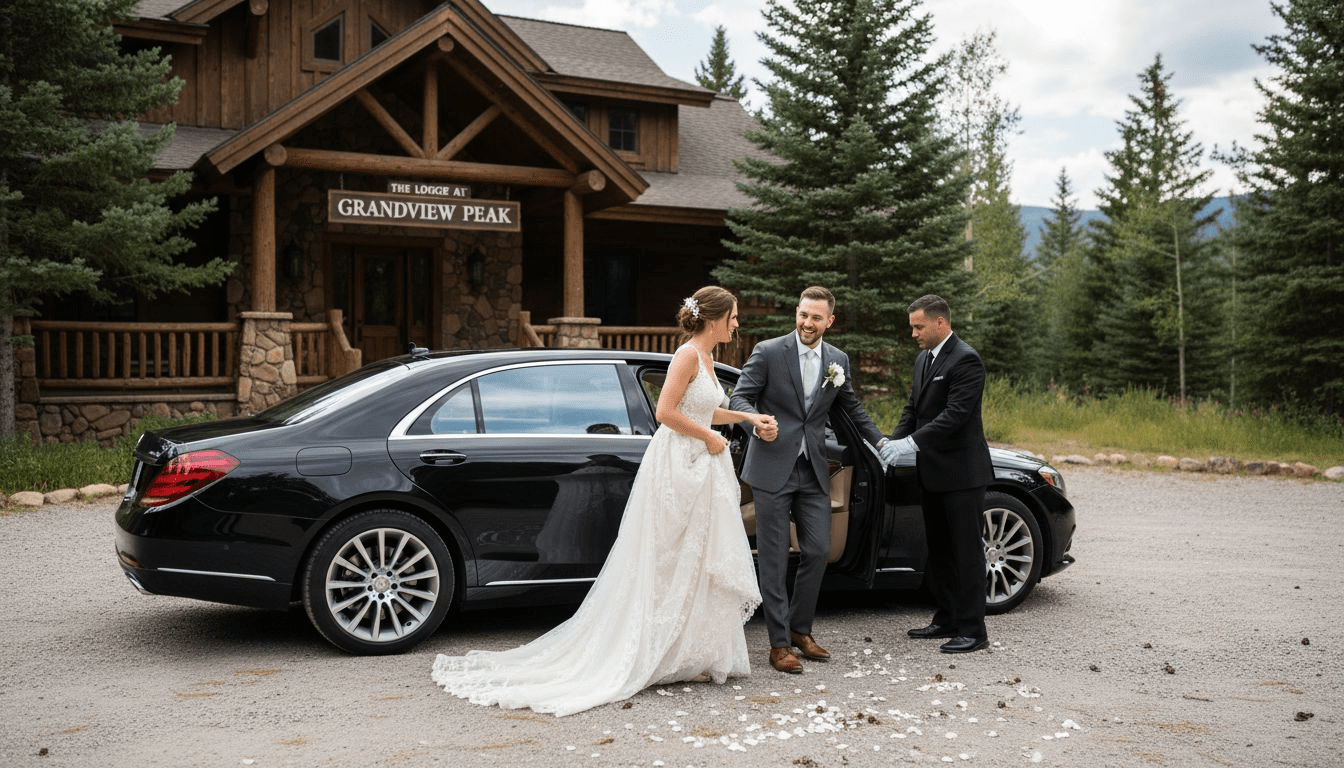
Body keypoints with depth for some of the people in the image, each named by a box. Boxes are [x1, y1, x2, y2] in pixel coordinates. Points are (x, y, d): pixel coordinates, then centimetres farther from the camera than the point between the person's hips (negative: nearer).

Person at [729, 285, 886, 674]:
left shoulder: (838, 361, 9)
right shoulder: (768, 352, -5)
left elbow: (851, 407, 23)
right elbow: (740, 397, -5)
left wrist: (880, 441, 16)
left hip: (813, 471, 4)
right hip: (773, 469, -4)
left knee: (818, 551, 5)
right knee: (774, 559, -1)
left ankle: (800, 629, 23)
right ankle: (779, 643, 6)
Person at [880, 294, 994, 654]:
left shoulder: (965, 360, -15)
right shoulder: (923, 359, 14)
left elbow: (955, 414, -23)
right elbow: (913, 409, 17)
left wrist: (910, 443, -25)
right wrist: (893, 442, 1)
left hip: (962, 473, -9)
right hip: (932, 472, 9)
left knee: (966, 551, -4)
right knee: (939, 550, 15)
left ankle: (973, 629, 2)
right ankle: (946, 620, 25)